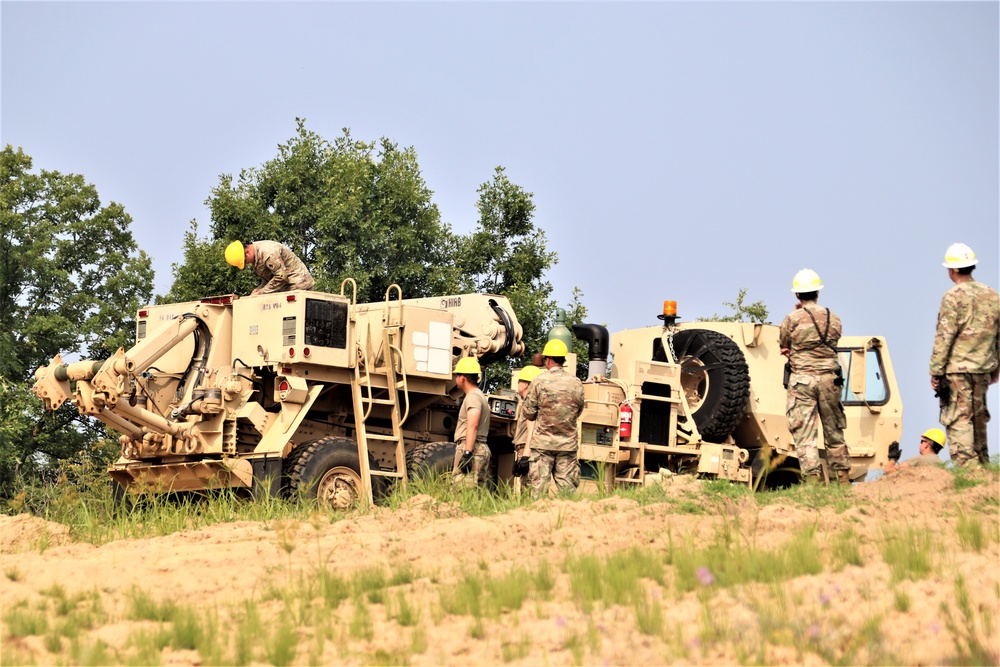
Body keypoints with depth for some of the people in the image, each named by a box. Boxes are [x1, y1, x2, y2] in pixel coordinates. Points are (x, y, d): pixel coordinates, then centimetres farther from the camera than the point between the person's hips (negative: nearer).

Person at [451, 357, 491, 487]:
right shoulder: (481, 396, 24)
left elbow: (472, 426, -21)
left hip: (470, 447, -11)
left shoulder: (473, 396, -8)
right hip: (482, 448, 11)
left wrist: (467, 453, -28)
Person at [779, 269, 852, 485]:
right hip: (829, 378, 3)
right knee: (834, 431, 14)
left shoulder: (792, 320, -5)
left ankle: (813, 478, -9)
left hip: (802, 379, -3)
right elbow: (833, 344, 11)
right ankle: (843, 478, 16)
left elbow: (784, 347, 8)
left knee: (804, 434, -2)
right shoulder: (833, 319, 4)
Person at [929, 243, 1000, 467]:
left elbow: (944, 337, -14)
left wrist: (935, 370, -10)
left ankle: (965, 467, -11)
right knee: (978, 419, 16)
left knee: (958, 420, -6)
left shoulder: (953, 297, -11)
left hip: (957, 369, -7)